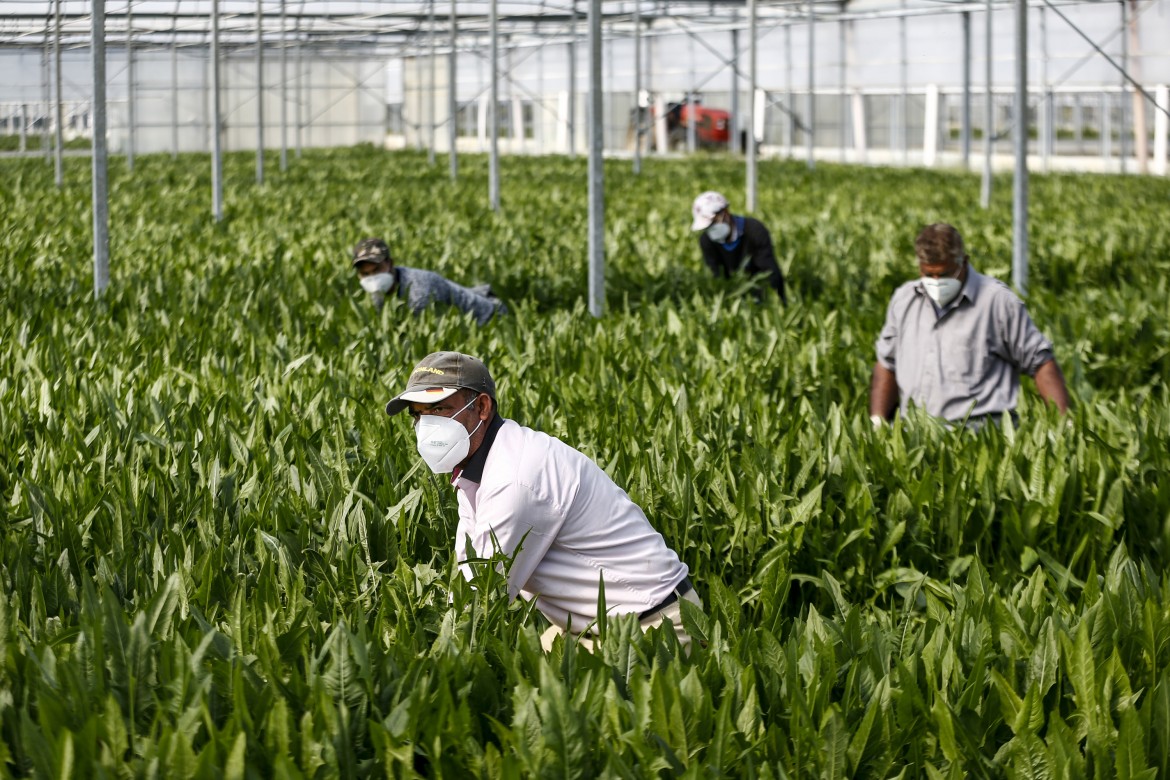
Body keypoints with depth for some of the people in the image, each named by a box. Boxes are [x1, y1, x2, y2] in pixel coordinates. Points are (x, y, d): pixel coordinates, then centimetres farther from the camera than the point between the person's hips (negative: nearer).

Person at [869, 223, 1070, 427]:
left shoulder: (997, 301, 1)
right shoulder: (904, 300, 17)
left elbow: (1040, 362, 4)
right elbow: (887, 364, 28)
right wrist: (877, 422, 15)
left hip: (980, 432, -4)